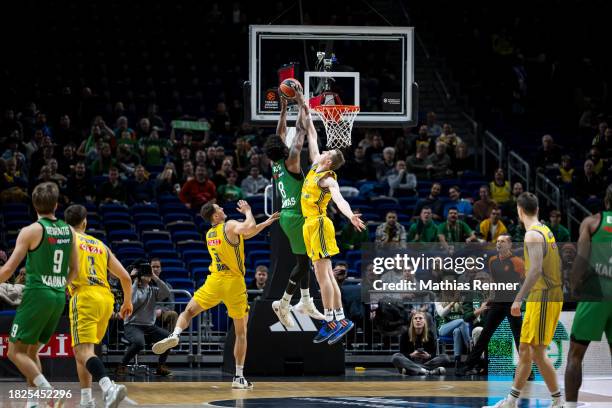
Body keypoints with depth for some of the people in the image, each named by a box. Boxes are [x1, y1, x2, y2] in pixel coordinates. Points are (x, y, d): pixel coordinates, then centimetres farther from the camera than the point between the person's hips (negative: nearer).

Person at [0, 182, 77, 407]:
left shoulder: (31, 231, -9)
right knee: (31, 351, 19)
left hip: (37, 295, -6)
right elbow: (74, 270, 16)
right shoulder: (68, 231, 8)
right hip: (59, 297, 6)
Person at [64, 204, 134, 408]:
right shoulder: (101, 245, 23)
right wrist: (128, 301, 35)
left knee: (83, 351, -15)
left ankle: (109, 387, -40)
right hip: (106, 299, 6)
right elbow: (125, 277, 21)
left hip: (84, 297, -6)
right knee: (82, 349, 22)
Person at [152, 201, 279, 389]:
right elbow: (249, 227, -27)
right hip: (234, 283, -4)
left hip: (215, 281, 4)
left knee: (188, 312, 16)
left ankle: (175, 335, -18)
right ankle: (239, 377, 9)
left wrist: (266, 223, 29)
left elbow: (245, 233, 25)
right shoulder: (230, 226, -6)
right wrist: (247, 211, -6)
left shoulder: (209, 234, 16)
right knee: (241, 332, 9)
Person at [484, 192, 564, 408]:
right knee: (524, 350, 13)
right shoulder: (545, 230, 14)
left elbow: (536, 270, -25)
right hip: (553, 295, 9)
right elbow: (555, 266, 20)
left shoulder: (533, 234, -14)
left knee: (537, 352, -7)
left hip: (542, 298, -9)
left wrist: (518, 299, -25)